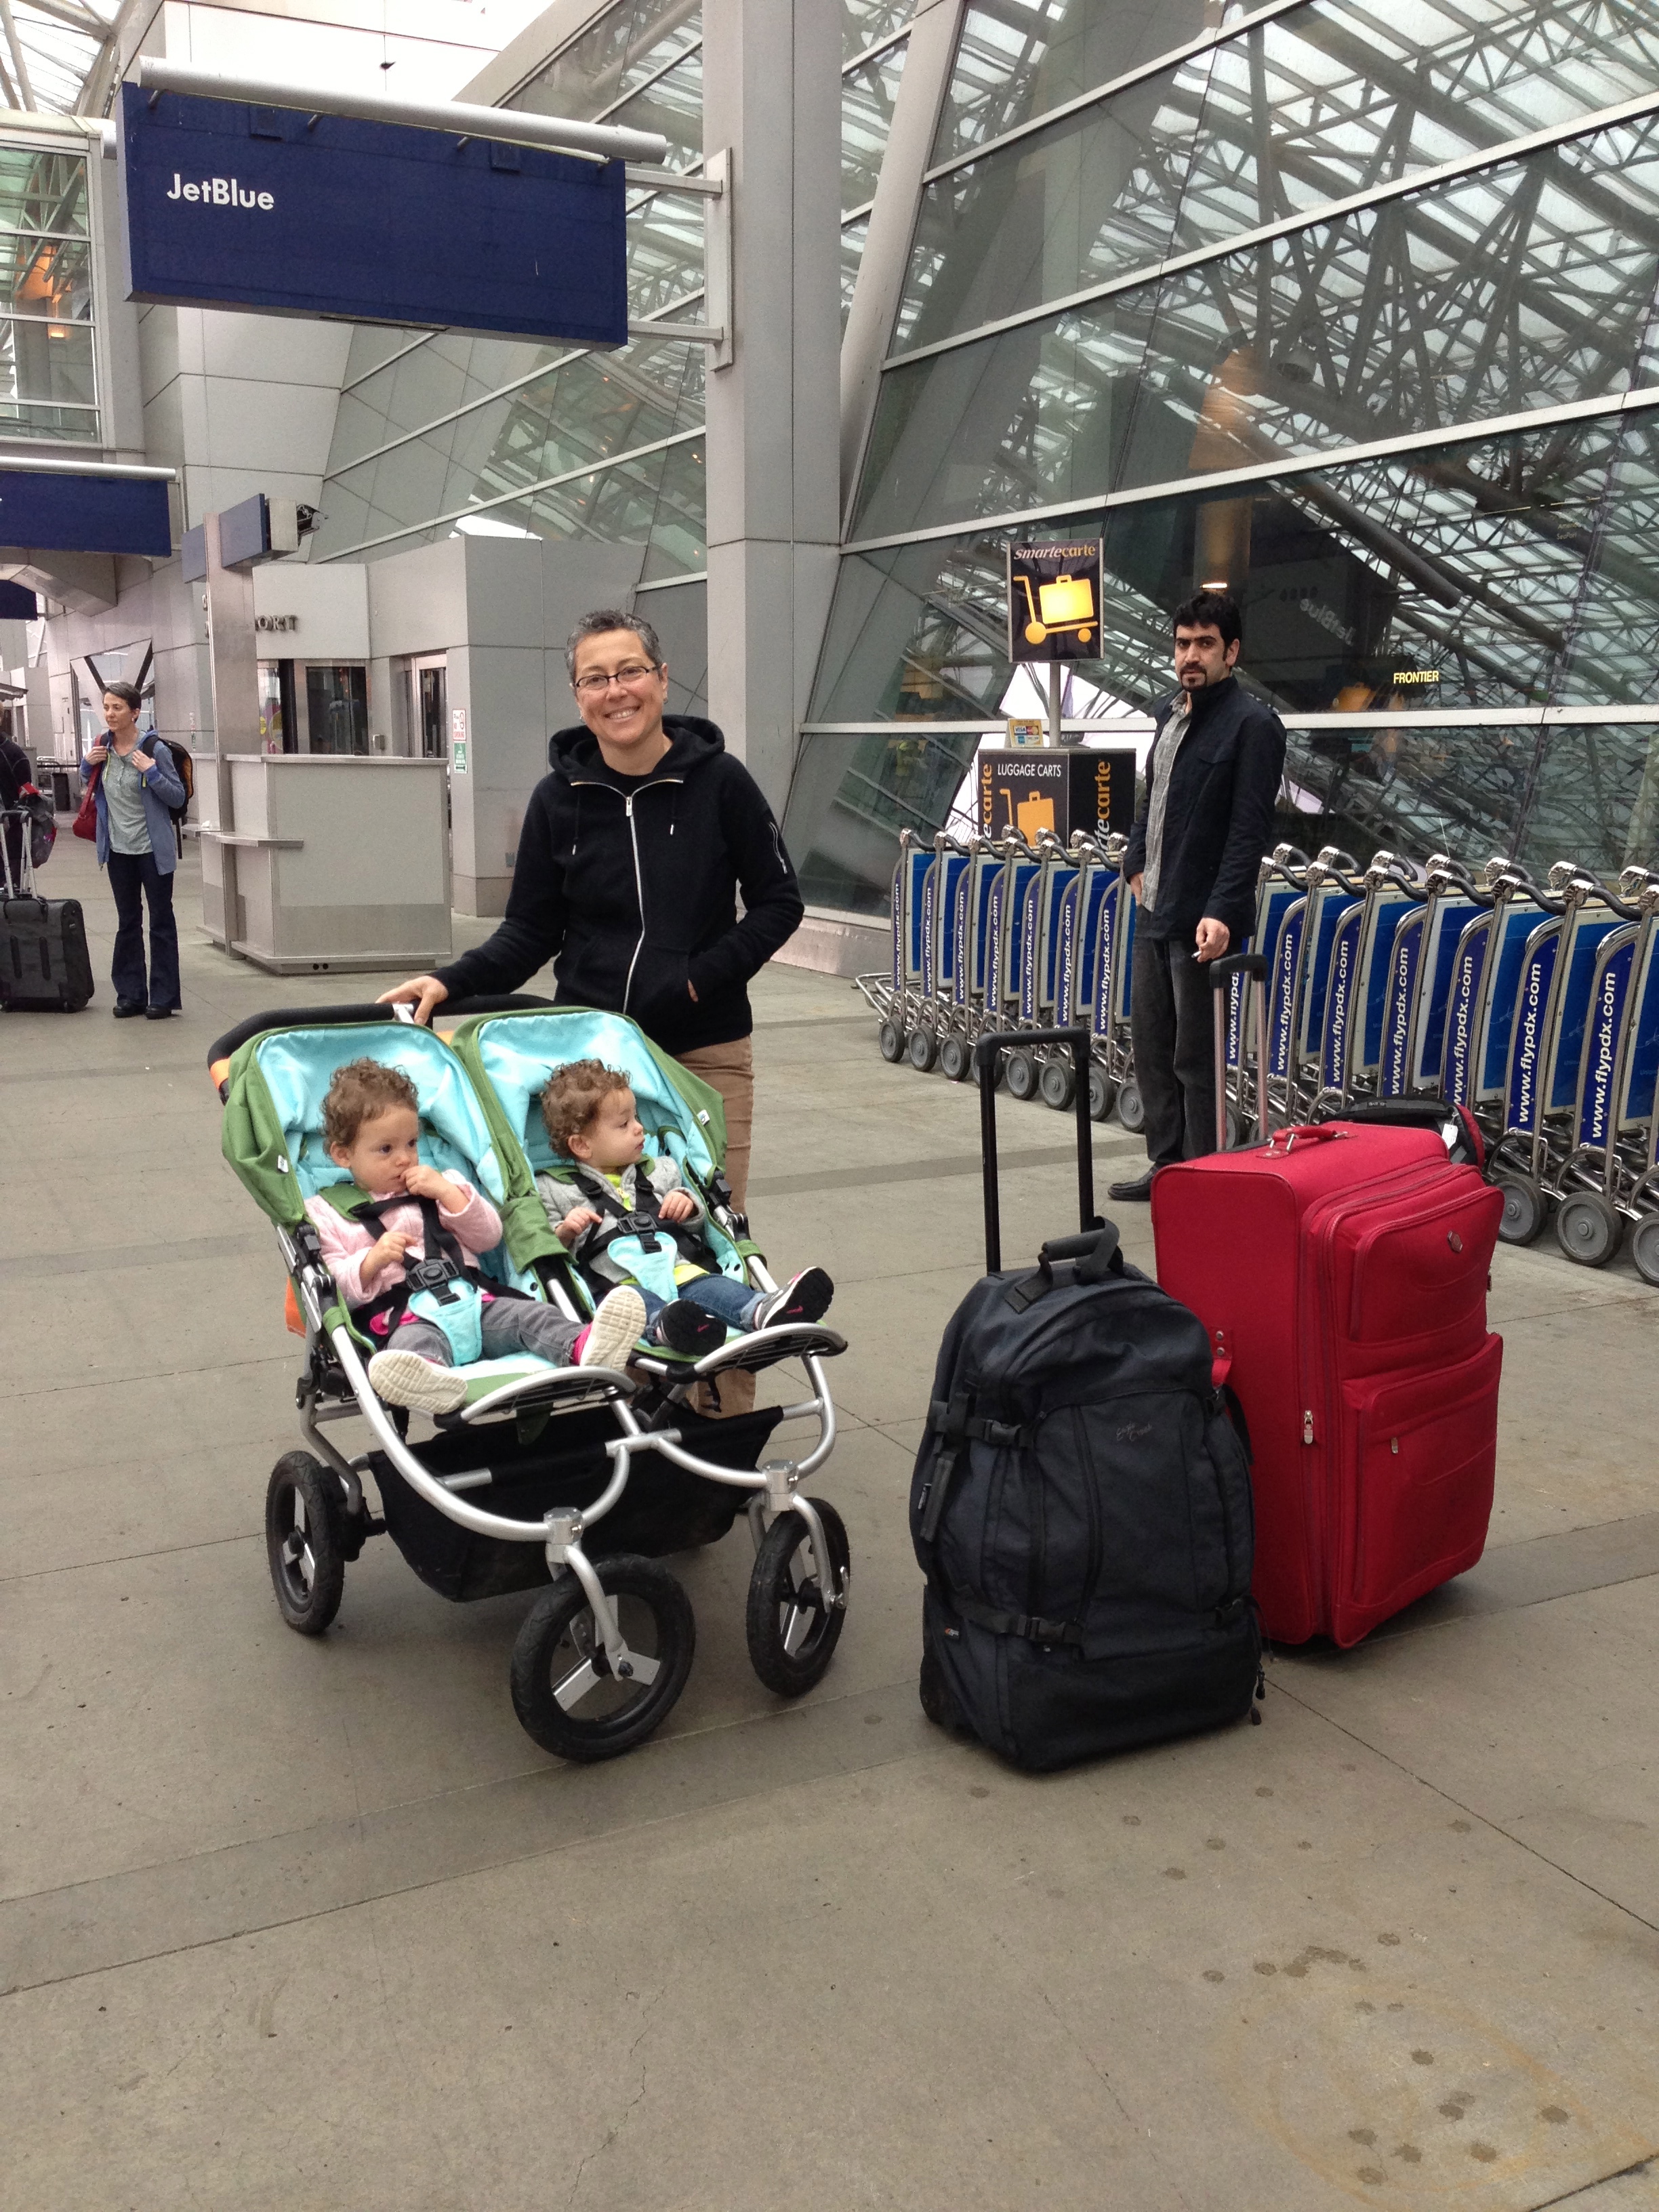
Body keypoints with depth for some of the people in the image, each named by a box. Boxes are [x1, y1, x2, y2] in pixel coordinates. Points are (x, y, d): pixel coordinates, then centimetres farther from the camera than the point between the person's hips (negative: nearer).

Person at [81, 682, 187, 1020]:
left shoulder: (154, 749, -13)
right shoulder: (103, 747, 3)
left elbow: (178, 797, -11)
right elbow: (91, 786, 18)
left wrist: (150, 772, -24)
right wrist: (87, 765, -1)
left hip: (152, 849, -6)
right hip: (119, 850, 6)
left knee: (161, 922, 3)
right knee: (127, 922, 12)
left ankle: (163, 998, 8)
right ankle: (130, 995, 20)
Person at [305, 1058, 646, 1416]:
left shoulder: (435, 1187, 28)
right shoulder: (326, 1212, 16)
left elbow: (489, 1237, 18)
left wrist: (448, 1192, 5)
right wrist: (372, 1261, -14)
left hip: (470, 1302, 5)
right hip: (402, 1316, -4)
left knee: (526, 1314, -25)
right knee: (414, 1341, -39)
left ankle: (583, 1348, -55)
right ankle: (431, 1379, -74)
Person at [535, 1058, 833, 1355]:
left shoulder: (658, 1172, 27)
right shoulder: (554, 1189, 15)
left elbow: (696, 1223, 31)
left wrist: (689, 1203, 9)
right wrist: (565, 1233, -9)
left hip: (680, 1272, 4)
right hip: (619, 1285, -3)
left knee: (713, 1286, -29)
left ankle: (762, 1311, -58)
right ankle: (662, 1323, -71)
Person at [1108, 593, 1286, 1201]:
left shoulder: (1252, 724, -12)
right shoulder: (1171, 714, 13)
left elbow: (1250, 830, -18)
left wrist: (1221, 912, -25)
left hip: (1201, 919, -8)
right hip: (1154, 910, 9)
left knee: (1196, 1058, -2)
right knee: (1150, 1043, 15)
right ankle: (1166, 1165, 27)